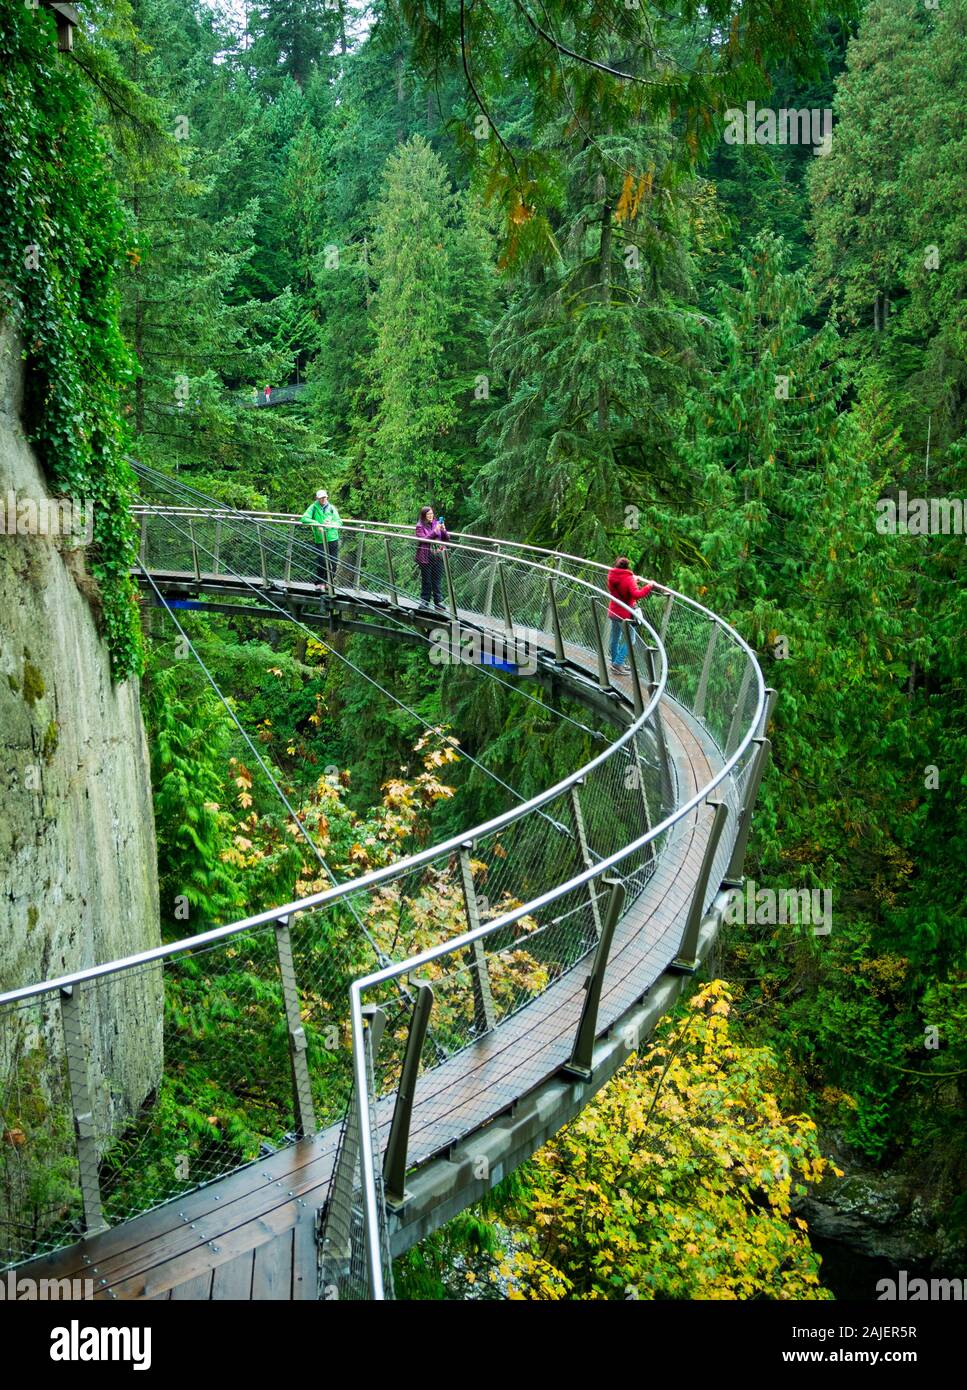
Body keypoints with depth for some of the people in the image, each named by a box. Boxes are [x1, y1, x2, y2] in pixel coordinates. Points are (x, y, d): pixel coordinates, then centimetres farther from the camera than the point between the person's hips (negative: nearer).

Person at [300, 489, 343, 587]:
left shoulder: (331, 508, 9)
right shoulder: (313, 507, 1)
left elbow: (339, 522, 6)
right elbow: (304, 518, -10)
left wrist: (331, 524, -15)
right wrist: (317, 524, -20)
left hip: (333, 539, 3)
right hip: (320, 540, -3)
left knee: (334, 562, 4)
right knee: (321, 562, -9)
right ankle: (320, 583, 7)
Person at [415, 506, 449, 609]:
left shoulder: (437, 523, 7)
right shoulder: (420, 526, -4)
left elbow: (447, 538, 8)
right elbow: (423, 539, -17)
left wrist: (443, 530, -13)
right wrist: (435, 531, -23)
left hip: (438, 556, 3)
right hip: (426, 557, -3)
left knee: (438, 580, 6)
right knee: (426, 581, 4)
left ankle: (438, 601, 12)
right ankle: (425, 602, 13)